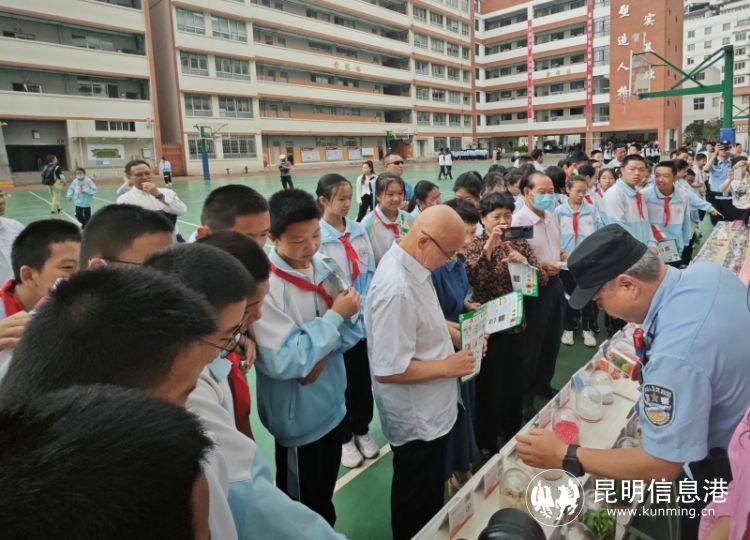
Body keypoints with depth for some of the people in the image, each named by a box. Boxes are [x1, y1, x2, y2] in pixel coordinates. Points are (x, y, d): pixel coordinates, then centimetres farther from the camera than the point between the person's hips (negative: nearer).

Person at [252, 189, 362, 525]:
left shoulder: (322, 267, -4)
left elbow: (351, 325, 1)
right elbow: (283, 361, -29)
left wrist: (324, 353, -19)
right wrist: (335, 316, -22)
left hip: (331, 404, 6)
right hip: (299, 416, -6)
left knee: (324, 495, 27)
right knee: (304, 510, 17)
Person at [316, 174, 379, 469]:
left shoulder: (359, 230, 2)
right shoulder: (316, 236, -15)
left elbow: (370, 272, 4)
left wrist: (364, 304, -5)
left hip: (363, 319, 5)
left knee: (363, 377, 17)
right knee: (341, 381, 12)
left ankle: (362, 430, 40)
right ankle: (344, 438, 34)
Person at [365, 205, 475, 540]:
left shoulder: (413, 266, -2)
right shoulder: (396, 289, -33)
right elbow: (388, 370, -31)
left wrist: (457, 336, 1)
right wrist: (447, 366, -21)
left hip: (431, 408, 9)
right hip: (416, 418, -9)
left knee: (429, 494, 30)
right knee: (417, 504, 16)